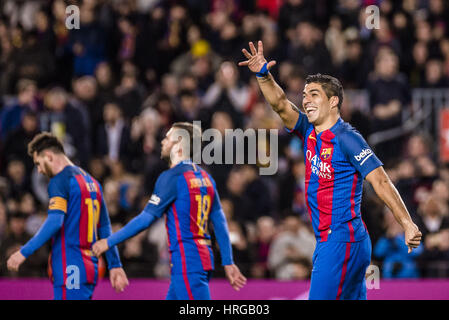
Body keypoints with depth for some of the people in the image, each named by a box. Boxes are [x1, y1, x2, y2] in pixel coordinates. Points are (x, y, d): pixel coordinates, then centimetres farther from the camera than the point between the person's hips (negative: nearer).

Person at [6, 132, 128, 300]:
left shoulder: (59, 181, -7)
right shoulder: (91, 181, 19)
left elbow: (54, 222, -20)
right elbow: (105, 228, 21)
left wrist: (24, 252, -19)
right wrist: (115, 266, 23)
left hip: (69, 269, -9)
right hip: (90, 267, 9)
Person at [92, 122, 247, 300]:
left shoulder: (172, 177, -10)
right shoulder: (205, 177, 14)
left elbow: (146, 219, -12)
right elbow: (220, 223, 16)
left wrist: (109, 242, -4)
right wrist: (228, 263, 20)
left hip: (186, 262, -9)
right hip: (204, 258, 9)